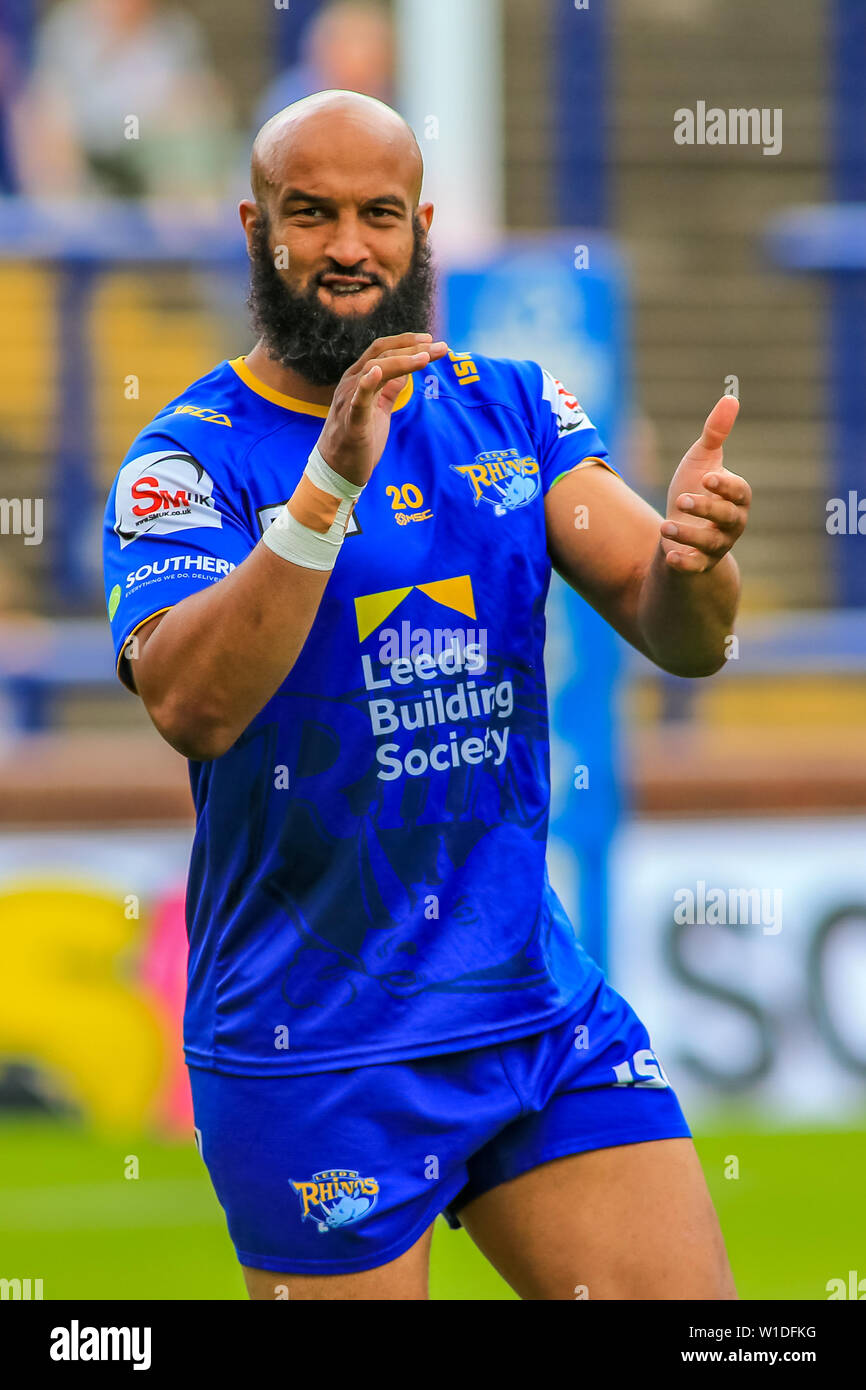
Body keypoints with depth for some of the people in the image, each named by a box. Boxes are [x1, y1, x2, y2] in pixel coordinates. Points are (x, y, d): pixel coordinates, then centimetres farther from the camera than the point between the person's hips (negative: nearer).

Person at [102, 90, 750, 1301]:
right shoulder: (189, 461, -7)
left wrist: (691, 563, -26)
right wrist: (329, 483, -36)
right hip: (313, 1050, -4)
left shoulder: (513, 411, 7)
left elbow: (679, 640, -2)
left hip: (543, 1014, 4)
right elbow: (192, 705, -25)